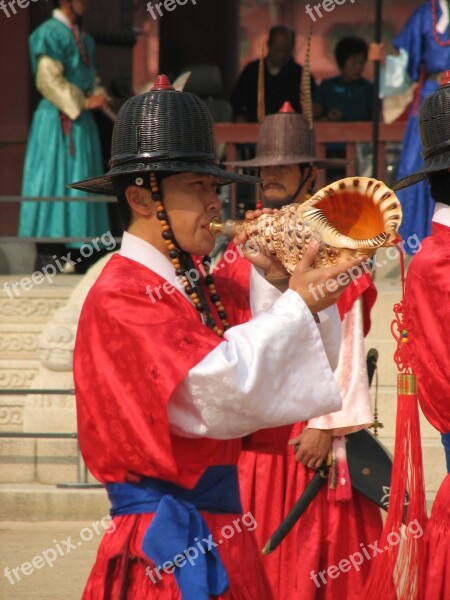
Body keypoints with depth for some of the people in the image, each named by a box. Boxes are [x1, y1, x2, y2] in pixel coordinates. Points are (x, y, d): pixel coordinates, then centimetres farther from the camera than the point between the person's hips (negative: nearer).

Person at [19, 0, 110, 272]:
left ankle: (78, 252, 8)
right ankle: (47, 253, -9)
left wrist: (98, 97, 2)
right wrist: (82, 102, -16)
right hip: (58, 119, -8)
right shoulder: (49, 33, -8)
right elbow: (48, 79, -16)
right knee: (55, 181, -9)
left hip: (82, 119, 9)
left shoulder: (85, 39, 18)